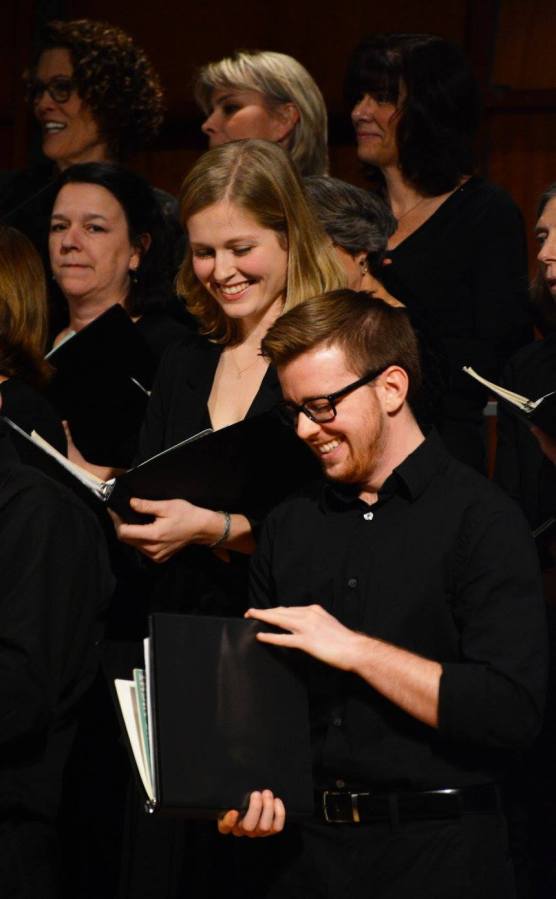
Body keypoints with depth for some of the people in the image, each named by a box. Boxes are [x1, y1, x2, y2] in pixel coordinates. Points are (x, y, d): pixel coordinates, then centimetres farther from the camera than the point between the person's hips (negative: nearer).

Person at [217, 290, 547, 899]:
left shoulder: (481, 521, -8)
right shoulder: (289, 527, 10)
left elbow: (512, 711, -17)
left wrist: (356, 649, -16)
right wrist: (246, 792, -3)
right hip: (299, 845, 5)